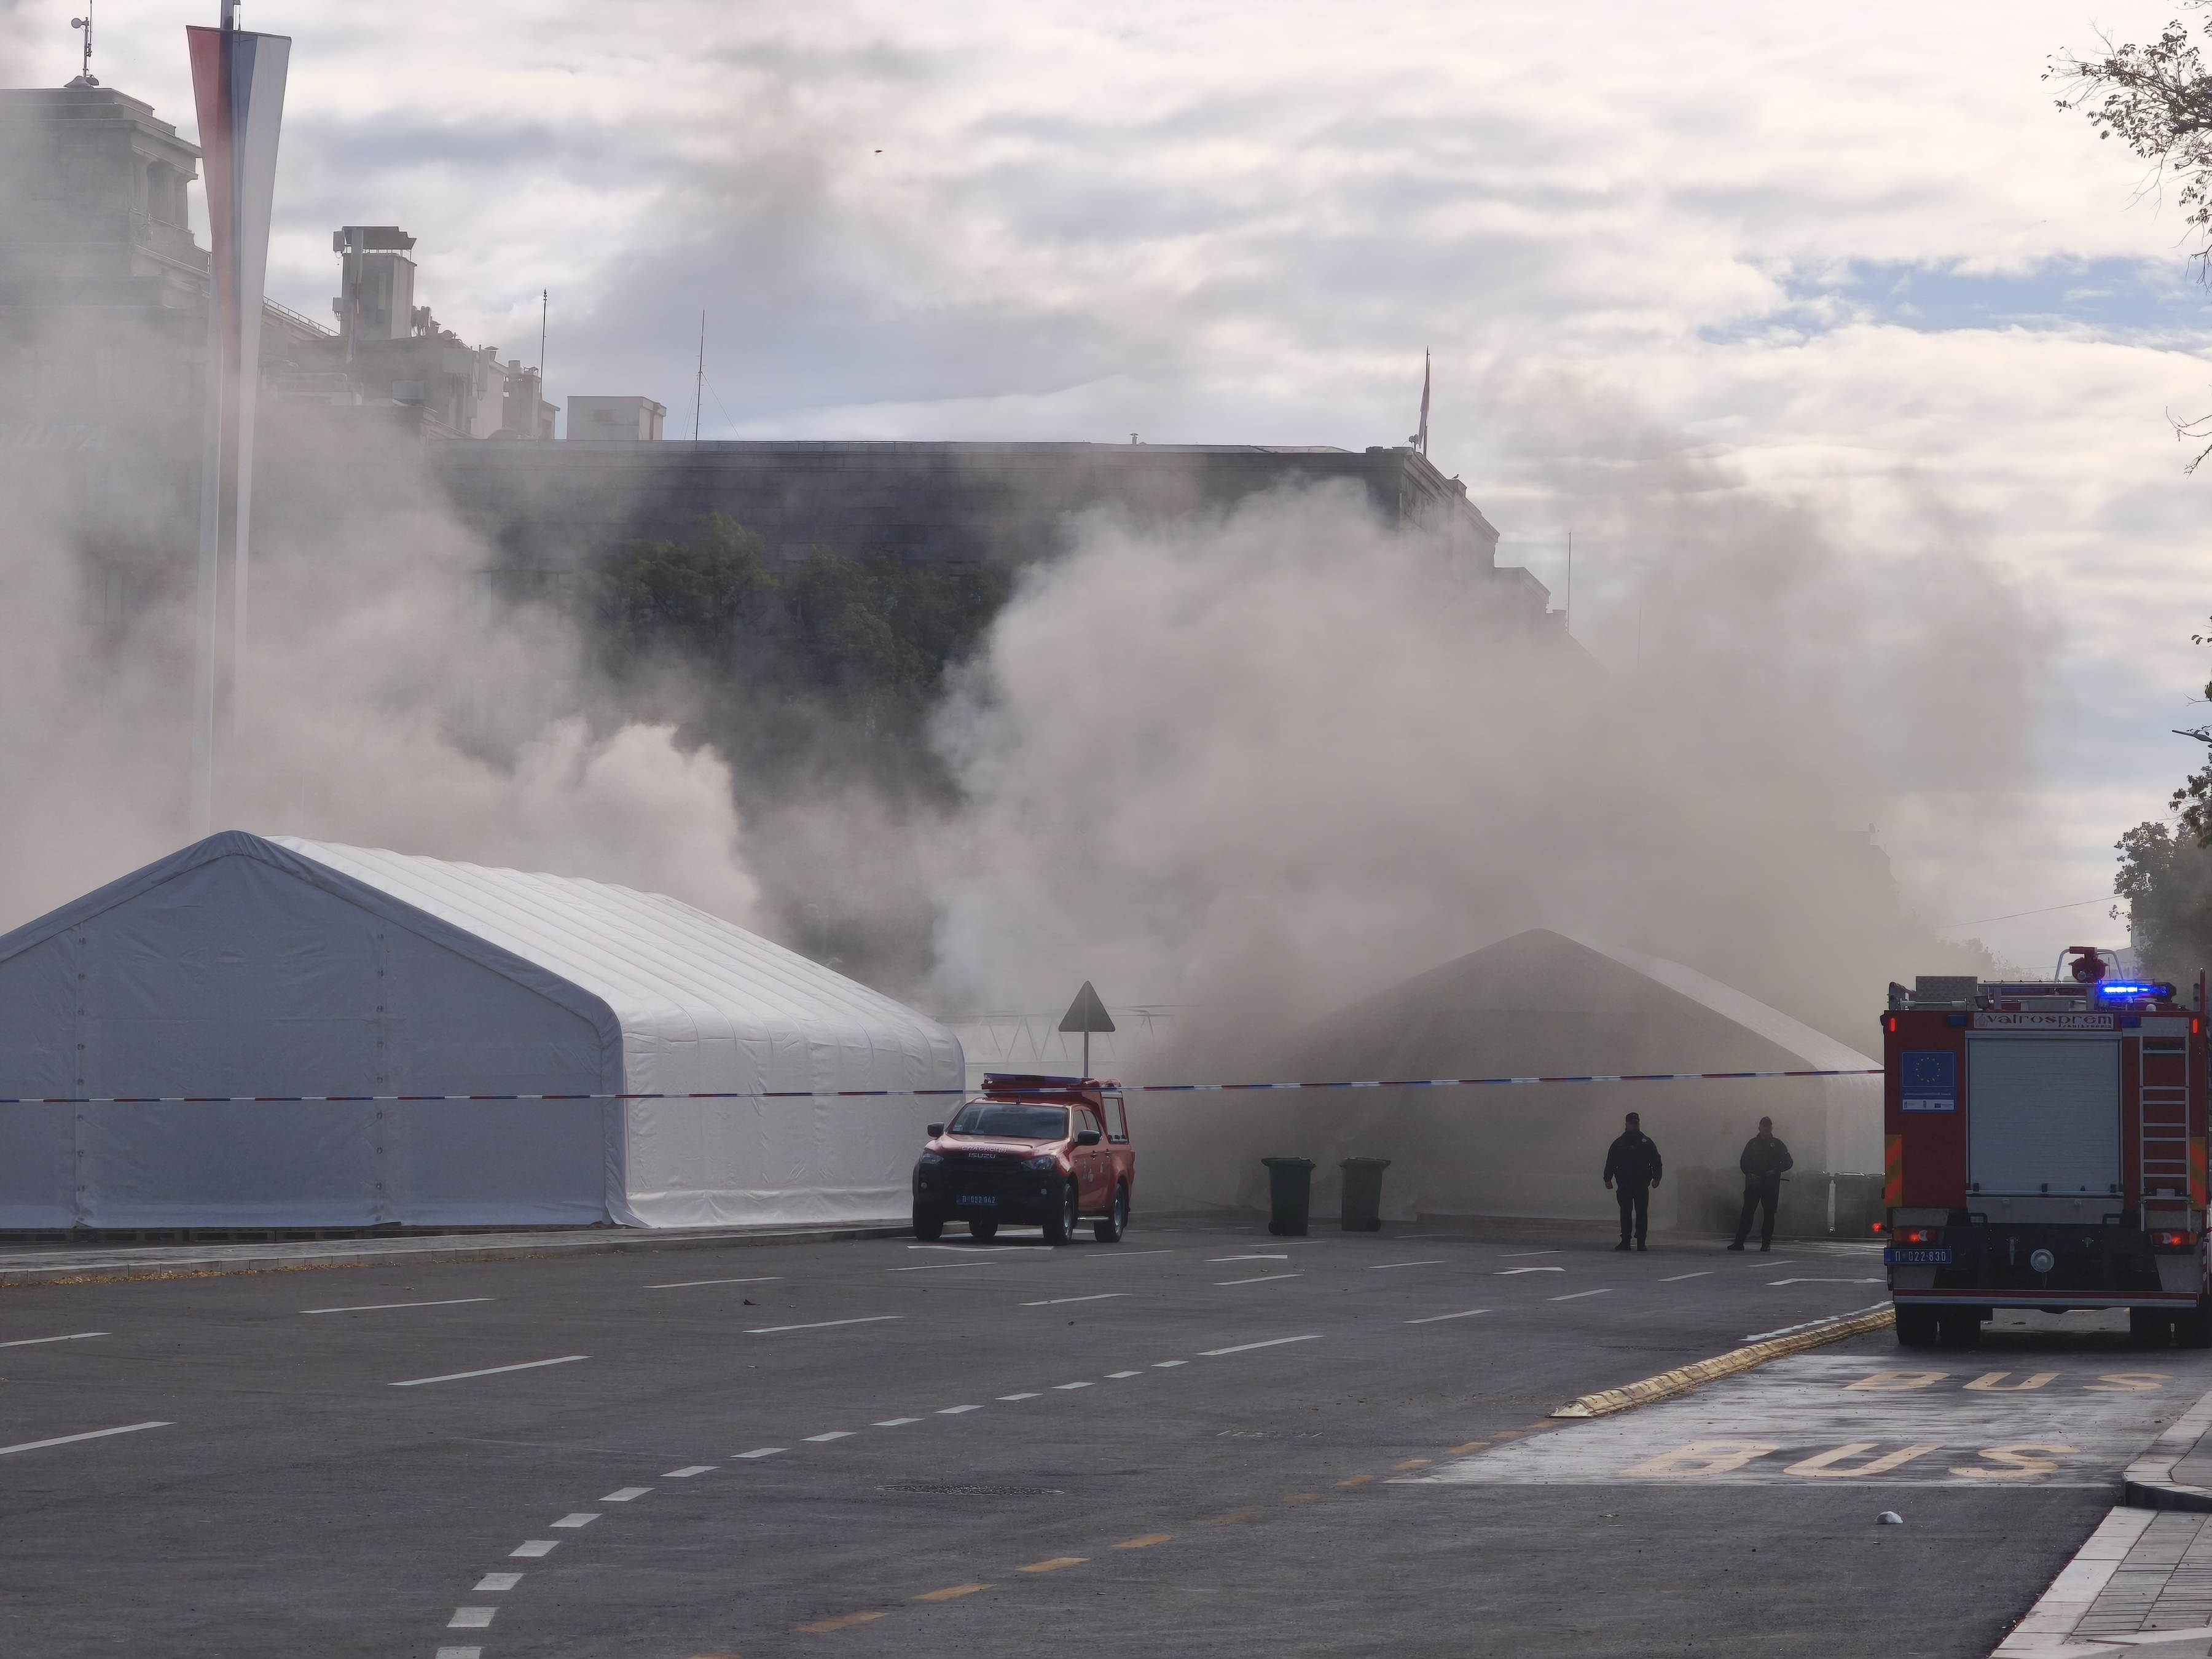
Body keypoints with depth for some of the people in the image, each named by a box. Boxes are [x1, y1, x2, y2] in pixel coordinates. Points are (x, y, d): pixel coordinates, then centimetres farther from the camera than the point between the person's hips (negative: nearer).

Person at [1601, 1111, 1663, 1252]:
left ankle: (1641, 1241, -1)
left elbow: (1656, 1161, 4)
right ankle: (1625, 1241, 6)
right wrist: (1608, 1178, 3)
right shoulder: (1619, 1144, 10)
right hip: (1624, 1185, 2)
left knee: (1642, 1212, -3)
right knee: (1625, 1213, 3)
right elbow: (1610, 1162, 10)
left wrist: (1656, 1178, -5)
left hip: (1641, 1185, -2)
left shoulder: (1646, 1143, 6)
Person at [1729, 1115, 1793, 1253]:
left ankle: (1766, 1243, 6)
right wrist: (1750, 1174, -8)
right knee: (1747, 1212, -6)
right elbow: (1743, 1163, 11)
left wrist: (1776, 1170, -10)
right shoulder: (1752, 1143, 11)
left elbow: (1788, 1162, 6)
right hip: (1754, 1182, 0)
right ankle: (1739, 1242, -8)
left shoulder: (1777, 1144, 8)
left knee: (1769, 1213, -1)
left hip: (1771, 1183, 0)